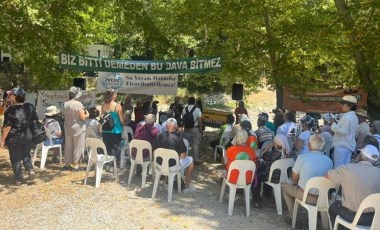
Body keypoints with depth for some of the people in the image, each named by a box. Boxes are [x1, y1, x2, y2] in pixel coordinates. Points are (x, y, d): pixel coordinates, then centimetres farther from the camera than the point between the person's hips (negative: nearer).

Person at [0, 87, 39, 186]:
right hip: (27, 136, 4)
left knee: (15, 159, 8)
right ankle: (30, 170, -2)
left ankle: (18, 180, 13)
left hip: (14, 138, -4)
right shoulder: (30, 107, -2)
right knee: (26, 155, 20)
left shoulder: (10, 110, -16)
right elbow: (35, 120, 9)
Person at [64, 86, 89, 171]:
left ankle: (67, 164, 23)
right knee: (77, 146, 3)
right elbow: (83, 117, -17)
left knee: (68, 146, 14)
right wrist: (87, 114, 2)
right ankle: (75, 164, 7)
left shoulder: (66, 104, 3)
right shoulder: (78, 104, -15)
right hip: (77, 128, -6)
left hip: (68, 128, 6)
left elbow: (65, 115, 13)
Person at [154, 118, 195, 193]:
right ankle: (186, 187, 22)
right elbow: (182, 155, -15)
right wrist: (185, 154, 9)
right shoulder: (178, 138, -15)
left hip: (160, 164, 5)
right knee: (190, 160, 19)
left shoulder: (159, 136, -5)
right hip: (173, 165, -5)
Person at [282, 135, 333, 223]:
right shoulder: (329, 161, -4)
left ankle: (292, 215, 23)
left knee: (284, 186, 22)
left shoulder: (302, 157, -16)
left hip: (305, 195, -4)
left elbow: (294, 179, -7)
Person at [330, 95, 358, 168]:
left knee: (338, 168, -6)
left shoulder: (346, 117, -17)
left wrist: (334, 124, -14)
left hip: (342, 145, -10)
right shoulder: (354, 116, 14)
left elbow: (344, 131, -24)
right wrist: (337, 123, 11)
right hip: (349, 145, 10)